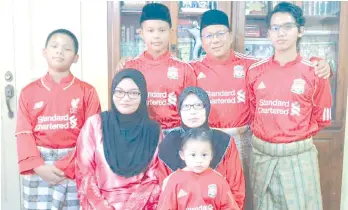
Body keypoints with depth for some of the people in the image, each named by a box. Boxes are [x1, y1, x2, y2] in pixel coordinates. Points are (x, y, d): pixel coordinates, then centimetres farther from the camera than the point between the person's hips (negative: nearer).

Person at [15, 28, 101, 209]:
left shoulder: (87, 91, 1)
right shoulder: (29, 92, 6)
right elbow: (24, 134, 0)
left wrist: (66, 166, -12)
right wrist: (38, 167, -14)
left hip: (75, 167, 0)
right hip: (39, 168, 1)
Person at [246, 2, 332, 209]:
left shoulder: (314, 73, -5)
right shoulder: (255, 71, 1)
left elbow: (322, 117, 2)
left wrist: (298, 137, 5)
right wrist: (262, 134, 6)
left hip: (299, 155, -2)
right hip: (261, 153, 3)